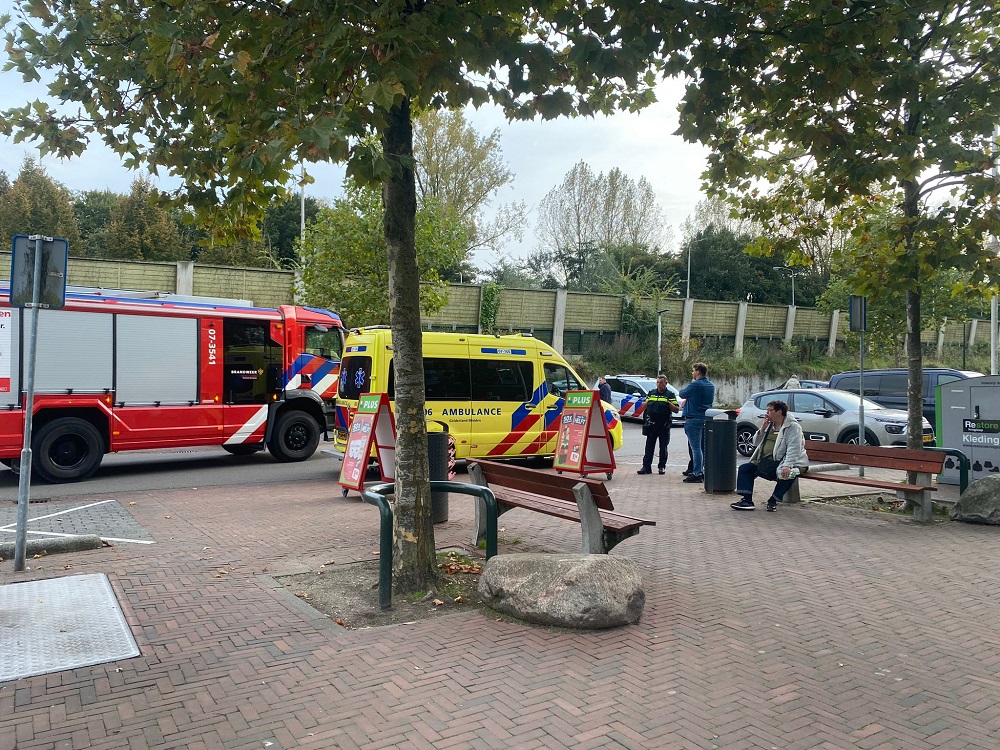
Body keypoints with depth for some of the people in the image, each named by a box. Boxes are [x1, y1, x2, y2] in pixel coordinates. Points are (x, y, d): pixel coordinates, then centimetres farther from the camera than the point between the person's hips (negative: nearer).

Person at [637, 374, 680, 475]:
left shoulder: (670, 395, 3)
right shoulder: (651, 393, 13)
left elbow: (677, 410, -1)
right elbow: (644, 406, 21)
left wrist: (669, 403, -16)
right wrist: (646, 403, -2)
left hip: (664, 426, -2)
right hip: (651, 424, 2)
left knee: (663, 447, 5)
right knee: (649, 446, 1)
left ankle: (662, 467, 13)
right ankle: (646, 466, 2)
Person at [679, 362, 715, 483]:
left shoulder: (695, 385, -16)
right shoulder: (711, 385, 11)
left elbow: (682, 393, -3)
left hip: (694, 419, -8)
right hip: (707, 419, 8)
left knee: (696, 448, -6)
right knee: (704, 447, 14)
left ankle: (697, 474, -7)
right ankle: (706, 472, 19)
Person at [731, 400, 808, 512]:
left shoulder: (793, 427, -7)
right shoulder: (769, 425, 17)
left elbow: (793, 449, -19)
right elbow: (756, 443, 16)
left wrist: (787, 466, -34)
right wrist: (763, 428, 1)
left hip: (780, 462, -7)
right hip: (764, 461, 7)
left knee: (788, 474, -37)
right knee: (744, 468, -7)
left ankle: (773, 501, -18)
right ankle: (747, 500, -14)